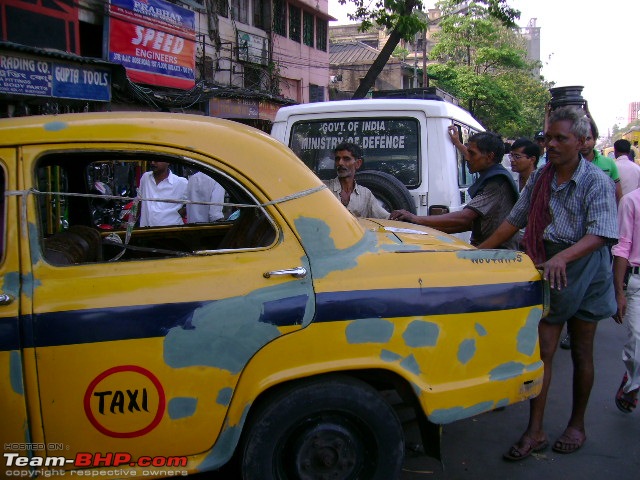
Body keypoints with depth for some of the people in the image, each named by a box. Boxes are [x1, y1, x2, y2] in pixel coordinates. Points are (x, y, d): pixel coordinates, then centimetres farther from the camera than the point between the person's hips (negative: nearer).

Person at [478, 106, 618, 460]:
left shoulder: (596, 182, -11)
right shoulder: (540, 178, 5)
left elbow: (599, 235, -22)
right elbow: (514, 221, 11)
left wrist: (562, 257, -39)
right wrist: (481, 250, 6)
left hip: (584, 272, -3)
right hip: (546, 271, 4)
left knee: (581, 352, 10)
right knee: (541, 350, 1)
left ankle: (577, 425, 28)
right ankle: (535, 432, 7)